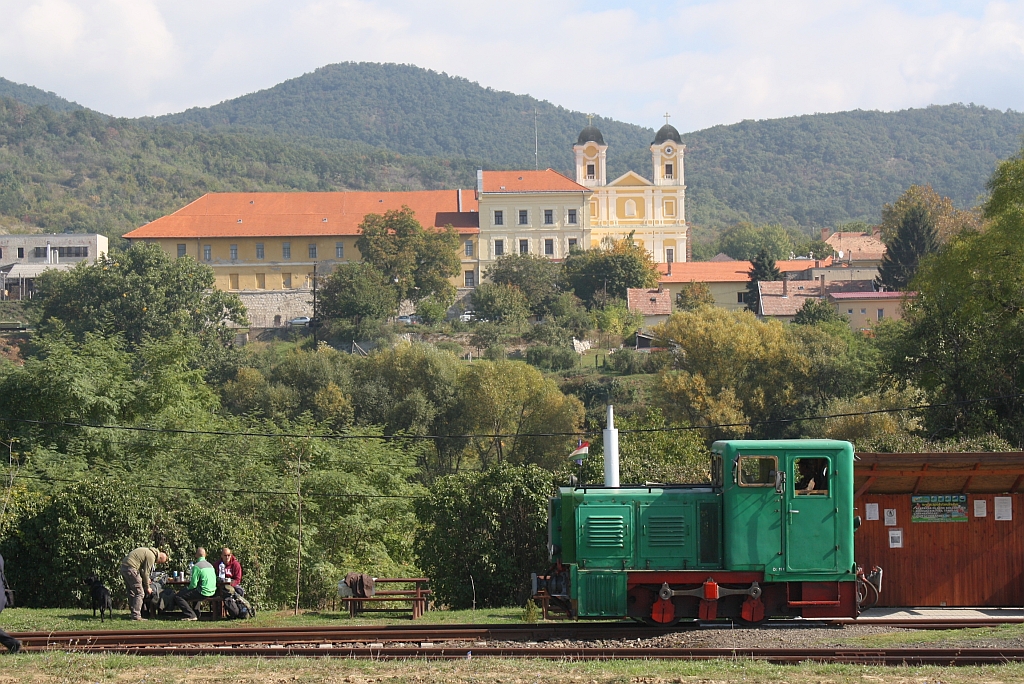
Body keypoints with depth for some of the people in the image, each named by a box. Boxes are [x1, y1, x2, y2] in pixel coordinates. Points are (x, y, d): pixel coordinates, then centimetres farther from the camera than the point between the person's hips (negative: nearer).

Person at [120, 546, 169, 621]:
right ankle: (136, 615, -10)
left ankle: (132, 614, 19)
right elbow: (145, 573, -8)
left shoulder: (148, 551, 19)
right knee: (139, 593, -7)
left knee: (131, 593, 16)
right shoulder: (151, 556, -10)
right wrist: (147, 587, 2)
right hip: (130, 568, -10)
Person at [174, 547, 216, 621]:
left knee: (178, 597, -6)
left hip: (203, 593, -9)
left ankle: (191, 615, -13)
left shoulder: (197, 566, -14)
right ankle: (196, 613, 33)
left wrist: (188, 588, 6)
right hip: (211, 592, 9)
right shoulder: (210, 565, 12)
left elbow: (193, 584, -17)